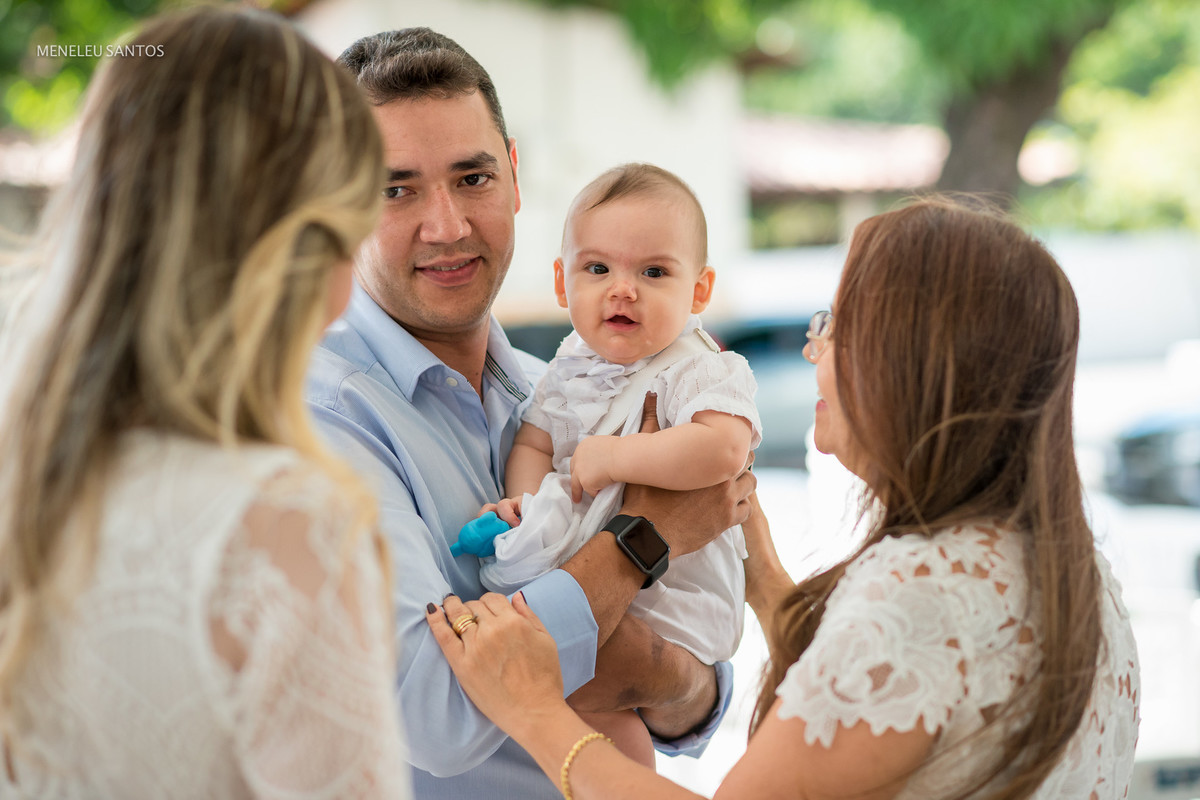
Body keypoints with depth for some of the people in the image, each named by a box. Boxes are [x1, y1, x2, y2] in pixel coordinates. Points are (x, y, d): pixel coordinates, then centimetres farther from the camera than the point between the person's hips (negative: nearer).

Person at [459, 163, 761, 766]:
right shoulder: (571, 366, 7)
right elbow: (533, 442, 12)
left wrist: (612, 457, -28)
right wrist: (525, 500, -11)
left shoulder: (705, 371, -15)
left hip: (671, 597, -7)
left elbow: (723, 450, -33)